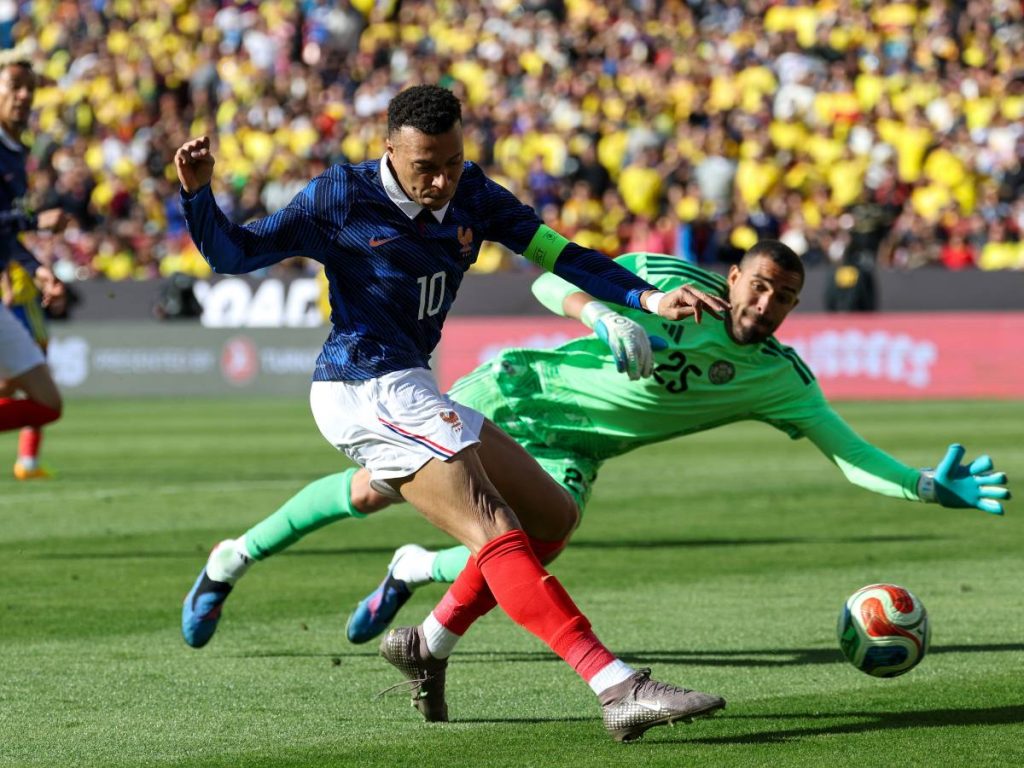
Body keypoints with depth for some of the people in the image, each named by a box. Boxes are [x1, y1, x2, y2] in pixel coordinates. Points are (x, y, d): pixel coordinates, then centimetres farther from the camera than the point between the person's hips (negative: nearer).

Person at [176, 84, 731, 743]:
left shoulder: (472, 195, 6)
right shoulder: (342, 198, -9)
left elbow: (558, 254, 4)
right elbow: (233, 255, -4)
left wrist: (650, 300, -7)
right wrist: (199, 193, -21)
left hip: (412, 392, 9)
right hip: (369, 391, -9)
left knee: (551, 516, 12)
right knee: (496, 534, -20)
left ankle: (427, 646, 17)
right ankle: (618, 688, -30)